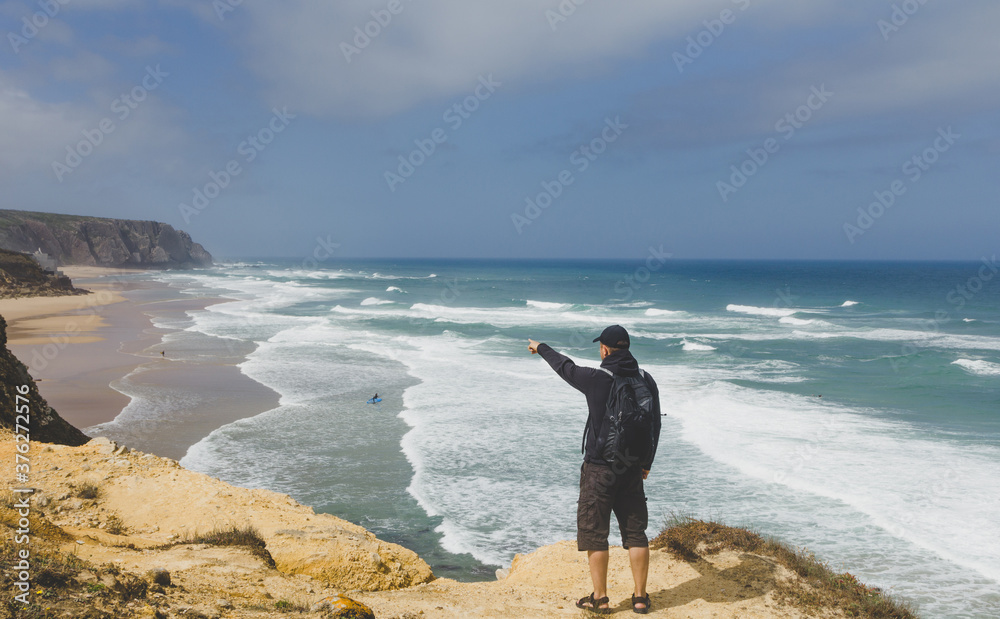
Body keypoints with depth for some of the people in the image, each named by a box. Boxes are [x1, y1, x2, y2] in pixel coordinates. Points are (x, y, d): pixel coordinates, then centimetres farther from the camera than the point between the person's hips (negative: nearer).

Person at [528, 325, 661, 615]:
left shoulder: (596, 379, -13)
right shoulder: (646, 381, 1)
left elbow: (564, 366, 6)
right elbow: (655, 425, 6)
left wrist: (541, 348, 26)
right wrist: (647, 463, 17)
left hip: (599, 468, -4)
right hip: (632, 469, 5)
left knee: (594, 532, 6)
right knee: (635, 531, 12)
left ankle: (600, 599, 10)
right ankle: (640, 597, 16)